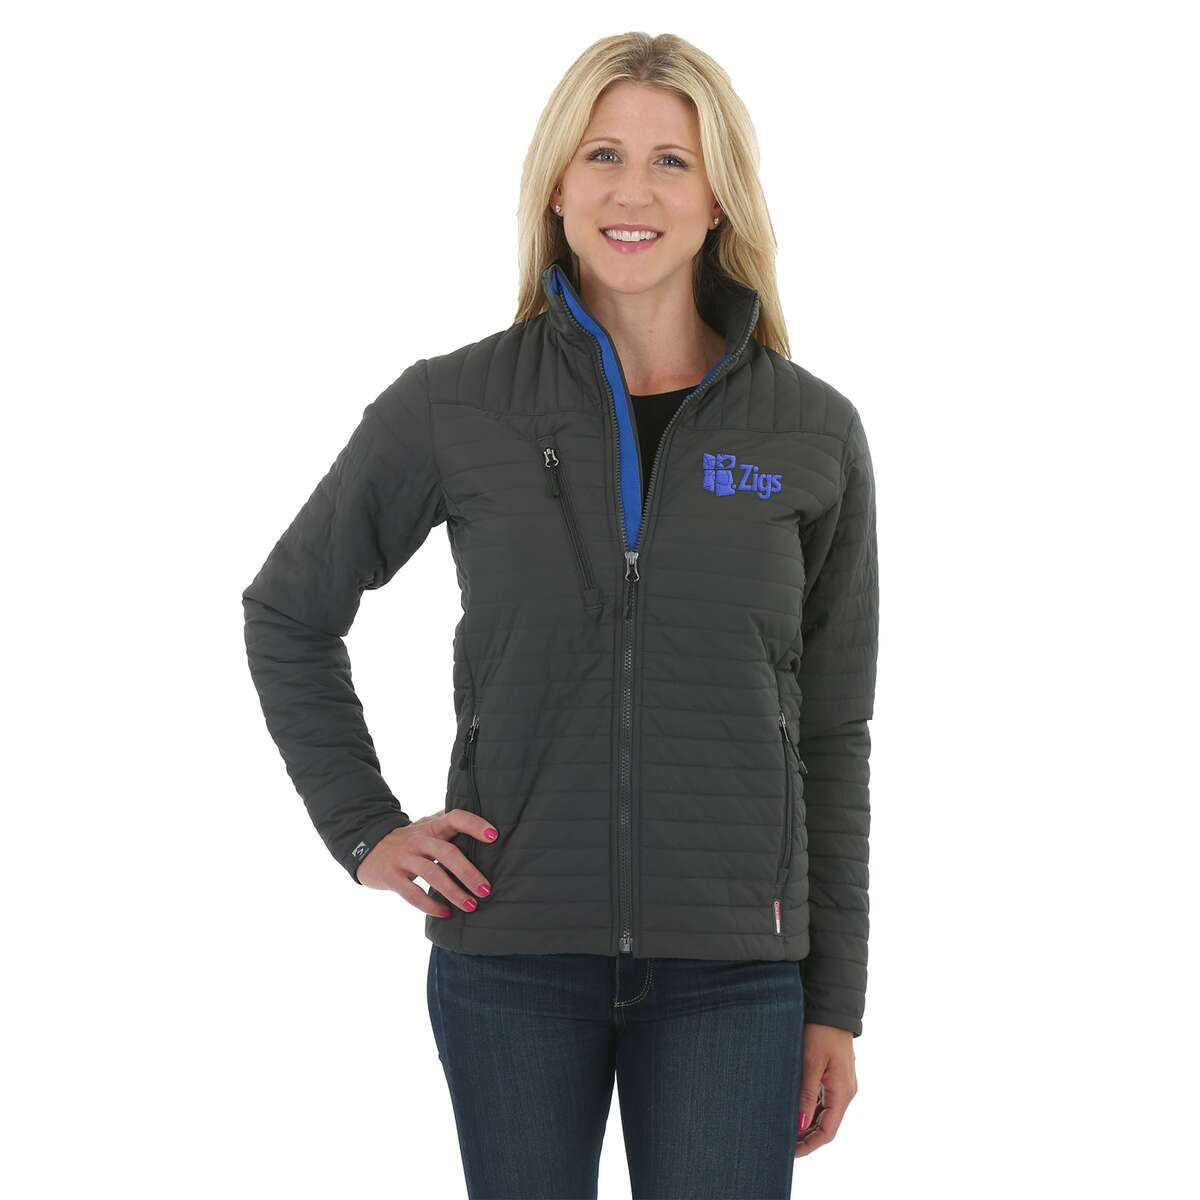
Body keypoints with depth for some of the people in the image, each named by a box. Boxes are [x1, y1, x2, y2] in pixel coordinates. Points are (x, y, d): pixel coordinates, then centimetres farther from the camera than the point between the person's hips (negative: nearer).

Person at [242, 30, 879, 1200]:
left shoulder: (814, 433, 2)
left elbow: (832, 738, 7)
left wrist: (835, 1001, 6)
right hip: (511, 958, 0)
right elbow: (288, 614, 12)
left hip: (731, 971, 0)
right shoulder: (454, 406, 0)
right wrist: (363, 827, 2)